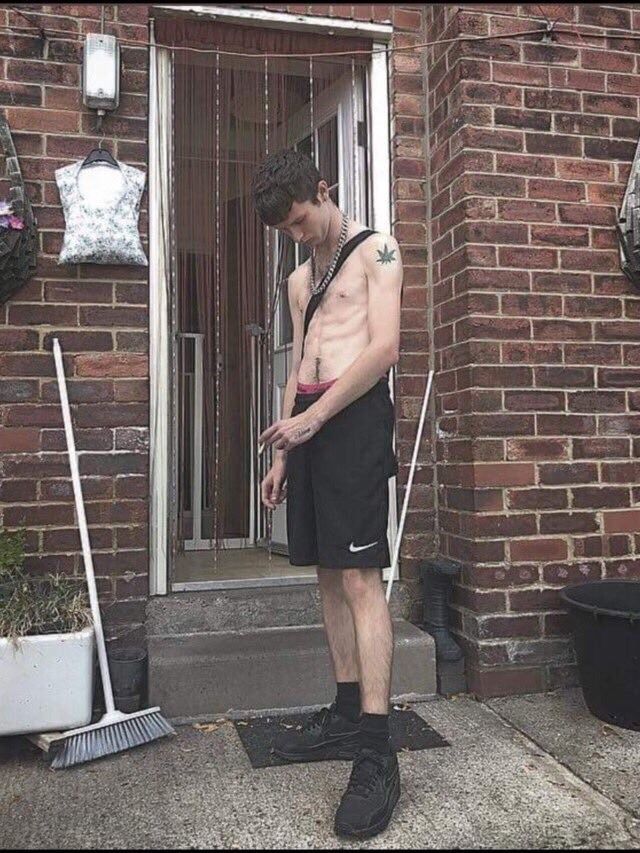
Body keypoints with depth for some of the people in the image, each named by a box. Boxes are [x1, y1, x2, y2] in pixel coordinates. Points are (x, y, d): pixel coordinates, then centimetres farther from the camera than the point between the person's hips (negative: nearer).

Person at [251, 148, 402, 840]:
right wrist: (281, 453, 16)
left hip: (355, 415, -7)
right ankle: (346, 715, 18)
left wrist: (313, 419, -13)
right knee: (328, 575, 7)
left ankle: (376, 753, -9)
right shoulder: (300, 280, 24)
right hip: (308, 423, 7)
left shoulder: (375, 251, 3)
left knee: (360, 578, -12)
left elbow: (385, 349, -9)